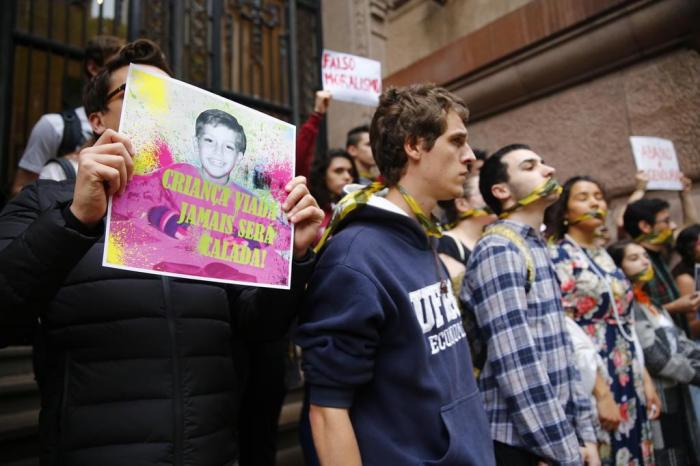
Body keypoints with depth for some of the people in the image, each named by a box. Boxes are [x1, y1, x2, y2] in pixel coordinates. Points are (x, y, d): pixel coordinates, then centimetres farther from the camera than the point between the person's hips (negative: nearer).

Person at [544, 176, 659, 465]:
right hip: (593, 381, -7)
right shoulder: (558, 256, -11)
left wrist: (645, 377, 12)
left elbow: (625, 325, 15)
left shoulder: (604, 255, 12)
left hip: (629, 381, 7)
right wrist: (601, 391, -18)